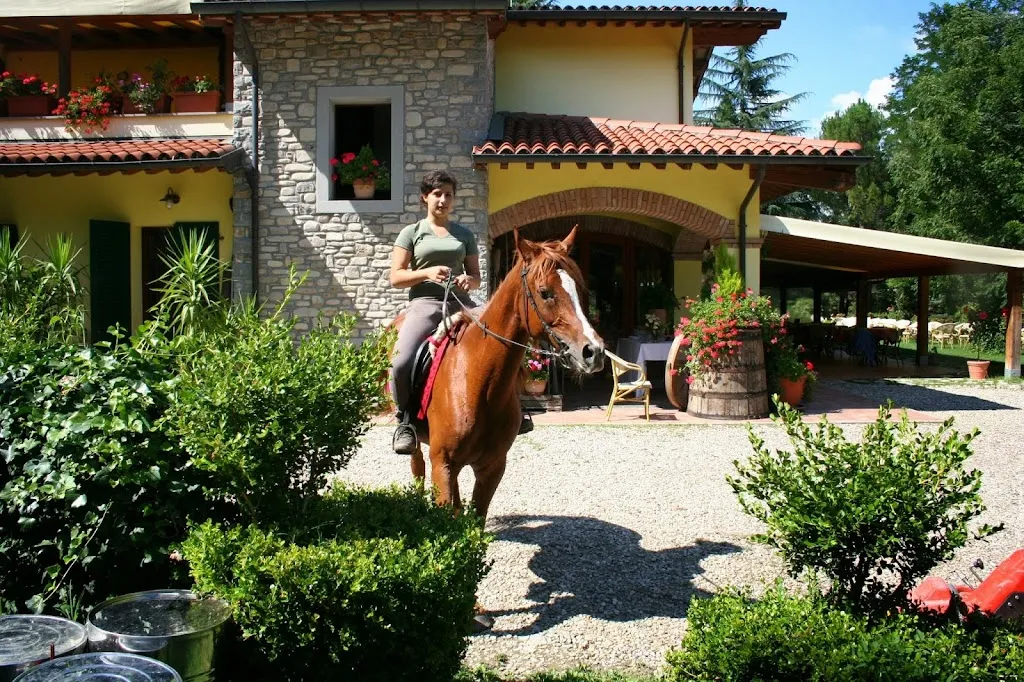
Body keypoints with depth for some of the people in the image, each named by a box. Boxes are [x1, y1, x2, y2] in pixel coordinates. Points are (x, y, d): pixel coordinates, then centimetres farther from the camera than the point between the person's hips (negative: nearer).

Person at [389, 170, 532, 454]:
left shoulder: (465, 235, 17)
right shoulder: (411, 233, 9)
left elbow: (477, 277, 17)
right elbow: (396, 278, 2)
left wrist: (469, 280, -8)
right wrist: (427, 273, -15)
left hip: (461, 304, 3)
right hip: (424, 303, -3)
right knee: (401, 364, -28)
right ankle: (405, 420, -3)